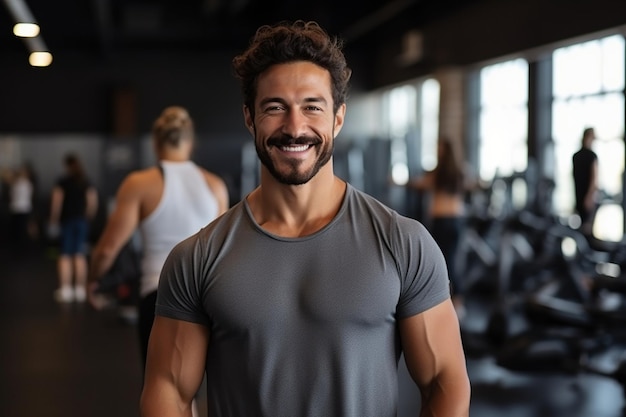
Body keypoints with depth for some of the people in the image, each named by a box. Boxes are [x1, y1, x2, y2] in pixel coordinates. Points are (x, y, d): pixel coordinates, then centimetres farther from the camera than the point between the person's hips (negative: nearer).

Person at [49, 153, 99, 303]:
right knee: (80, 256, 6)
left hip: (66, 221, -3)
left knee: (65, 256, 0)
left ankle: (65, 290, -5)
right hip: (82, 222, 3)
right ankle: (80, 289, 7)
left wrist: (54, 222, -2)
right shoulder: (87, 183, 2)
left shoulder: (62, 182, -6)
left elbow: (56, 203, -9)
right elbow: (93, 203, 1)